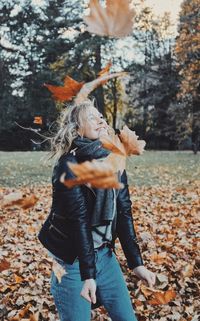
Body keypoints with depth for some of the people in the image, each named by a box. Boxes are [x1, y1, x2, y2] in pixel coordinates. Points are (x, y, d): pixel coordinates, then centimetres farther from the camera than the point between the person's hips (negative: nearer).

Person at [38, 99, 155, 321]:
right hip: (73, 260, -6)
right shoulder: (69, 166, -16)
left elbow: (123, 214, 0)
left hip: (105, 254, 6)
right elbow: (79, 220, -22)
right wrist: (88, 275, -23)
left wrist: (136, 263, -2)